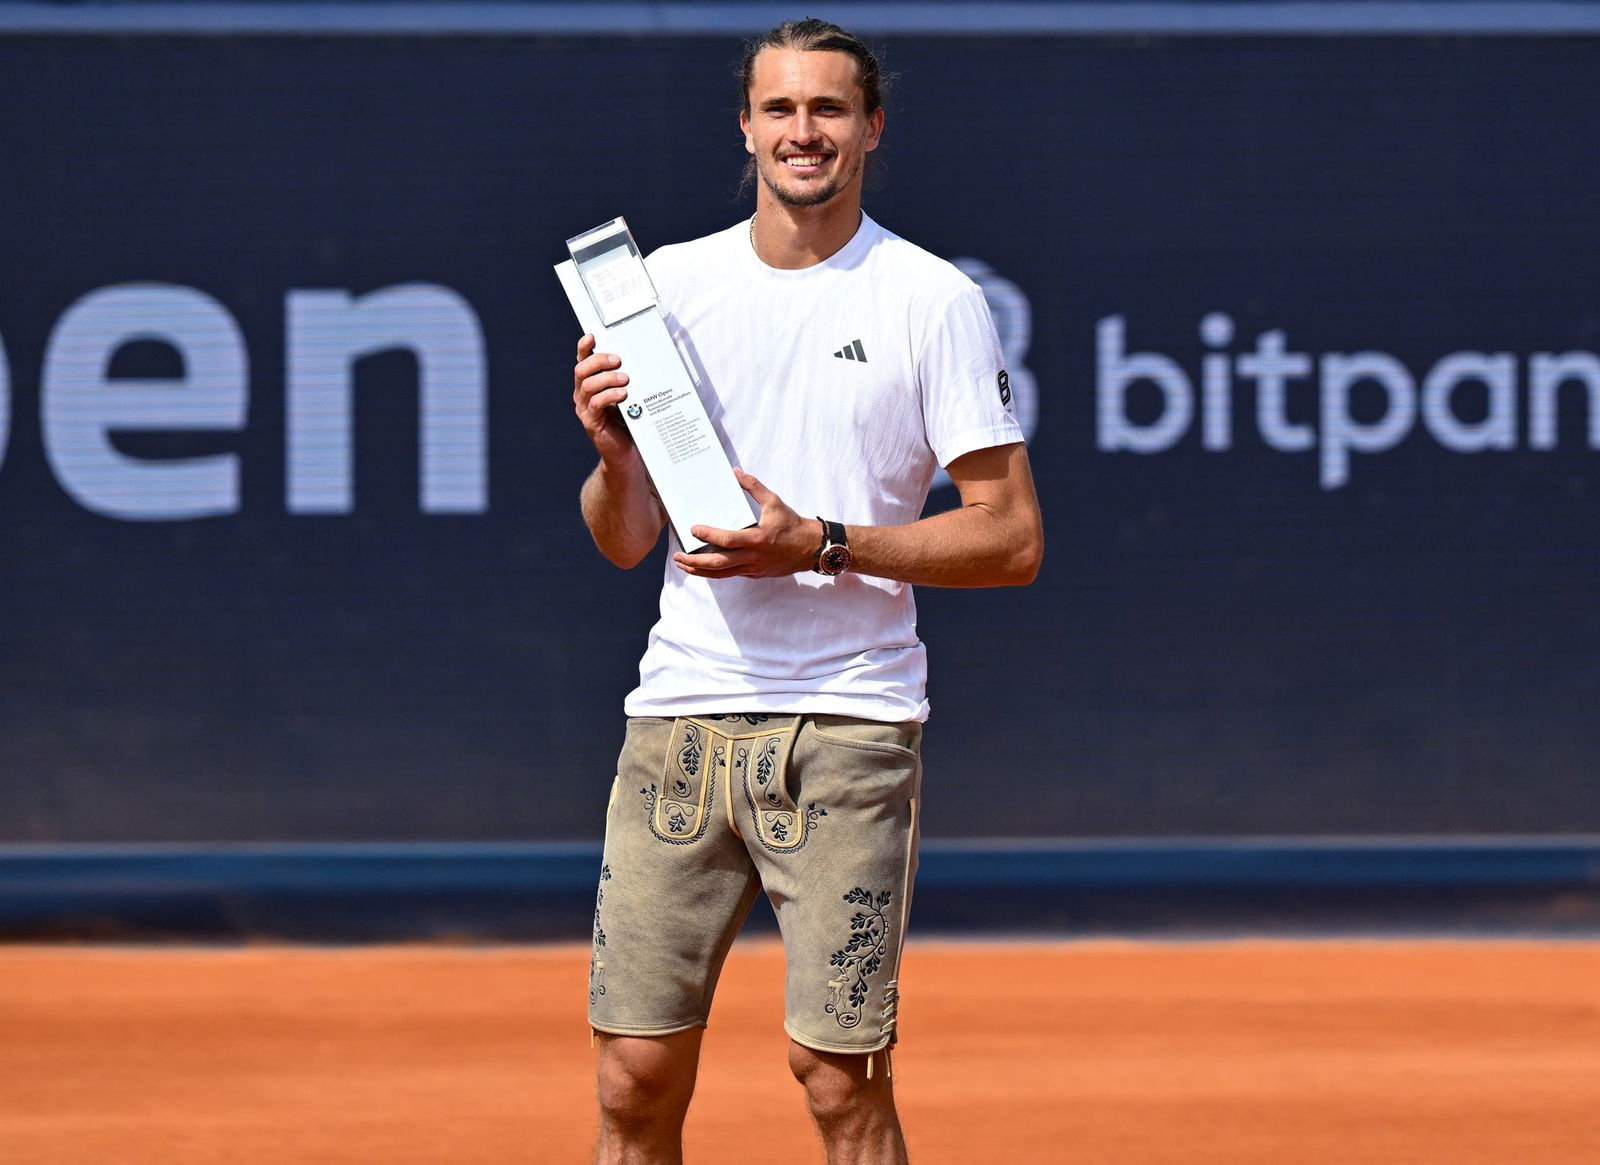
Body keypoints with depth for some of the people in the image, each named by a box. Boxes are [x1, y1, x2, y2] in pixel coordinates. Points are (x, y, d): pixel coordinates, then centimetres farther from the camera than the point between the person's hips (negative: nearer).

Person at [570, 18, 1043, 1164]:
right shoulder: (670, 283, 11)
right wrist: (614, 456, -8)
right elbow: (625, 541, 14)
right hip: (682, 712, 3)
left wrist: (819, 545, -13)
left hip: (846, 724, -3)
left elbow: (1013, 540, -2)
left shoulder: (935, 302, 0)